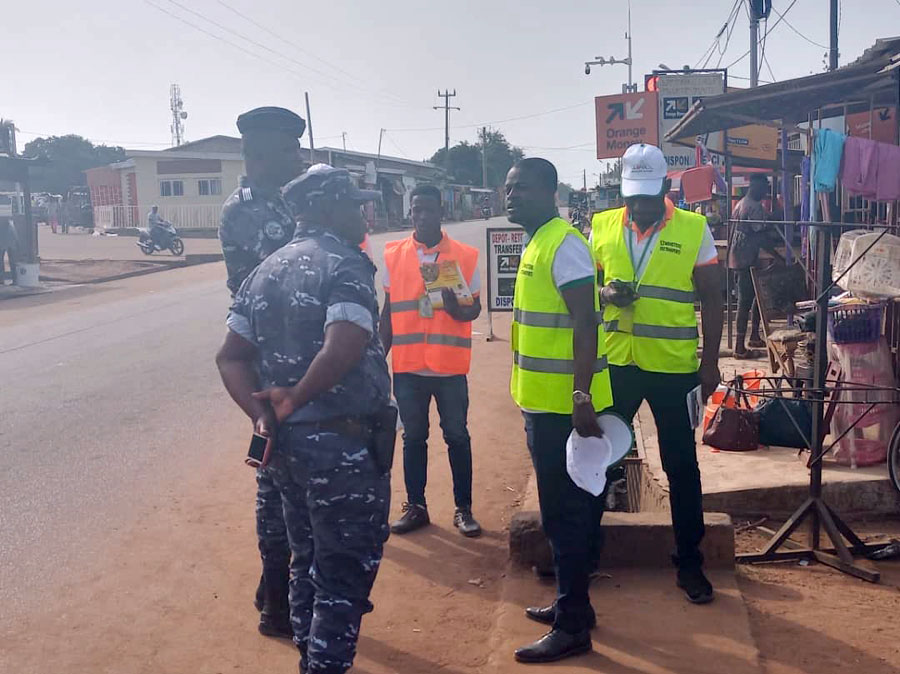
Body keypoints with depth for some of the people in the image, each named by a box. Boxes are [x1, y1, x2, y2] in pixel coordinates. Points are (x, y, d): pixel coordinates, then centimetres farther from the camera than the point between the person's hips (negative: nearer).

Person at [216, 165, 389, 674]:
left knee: (309, 560, 22)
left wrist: (263, 413, -2)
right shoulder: (346, 265, -14)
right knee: (346, 573, 5)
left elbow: (231, 356, 8)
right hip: (342, 445, -8)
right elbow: (342, 348, -30)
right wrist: (296, 397, -17)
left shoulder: (265, 271, 11)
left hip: (286, 442, 9)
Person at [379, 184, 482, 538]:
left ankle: (463, 509, 19)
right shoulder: (393, 255, 4)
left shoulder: (465, 256, -1)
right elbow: (388, 312, 9)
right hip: (407, 366, 2)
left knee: (458, 437, 7)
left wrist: (459, 309, -20)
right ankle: (415, 506, 24)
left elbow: (475, 308, 4)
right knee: (413, 438, 11)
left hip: (450, 366, -1)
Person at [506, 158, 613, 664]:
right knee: (564, 509, 17)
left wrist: (581, 398, -26)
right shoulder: (537, 243, 15)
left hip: (563, 403, -10)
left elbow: (585, 324, -21)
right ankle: (573, 604, 30)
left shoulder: (563, 244, -15)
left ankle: (573, 626, 9)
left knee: (565, 512, -2)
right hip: (543, 400, 10)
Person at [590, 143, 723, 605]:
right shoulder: (602, 227, 3)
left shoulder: (693, 229, -3)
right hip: (614, 363, 2)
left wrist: (710, 362, -4)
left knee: (681, 467, 8)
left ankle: (689, 562, 22)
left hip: (674, 366, -2)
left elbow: (711, 300, 1)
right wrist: (605, 294, -12)